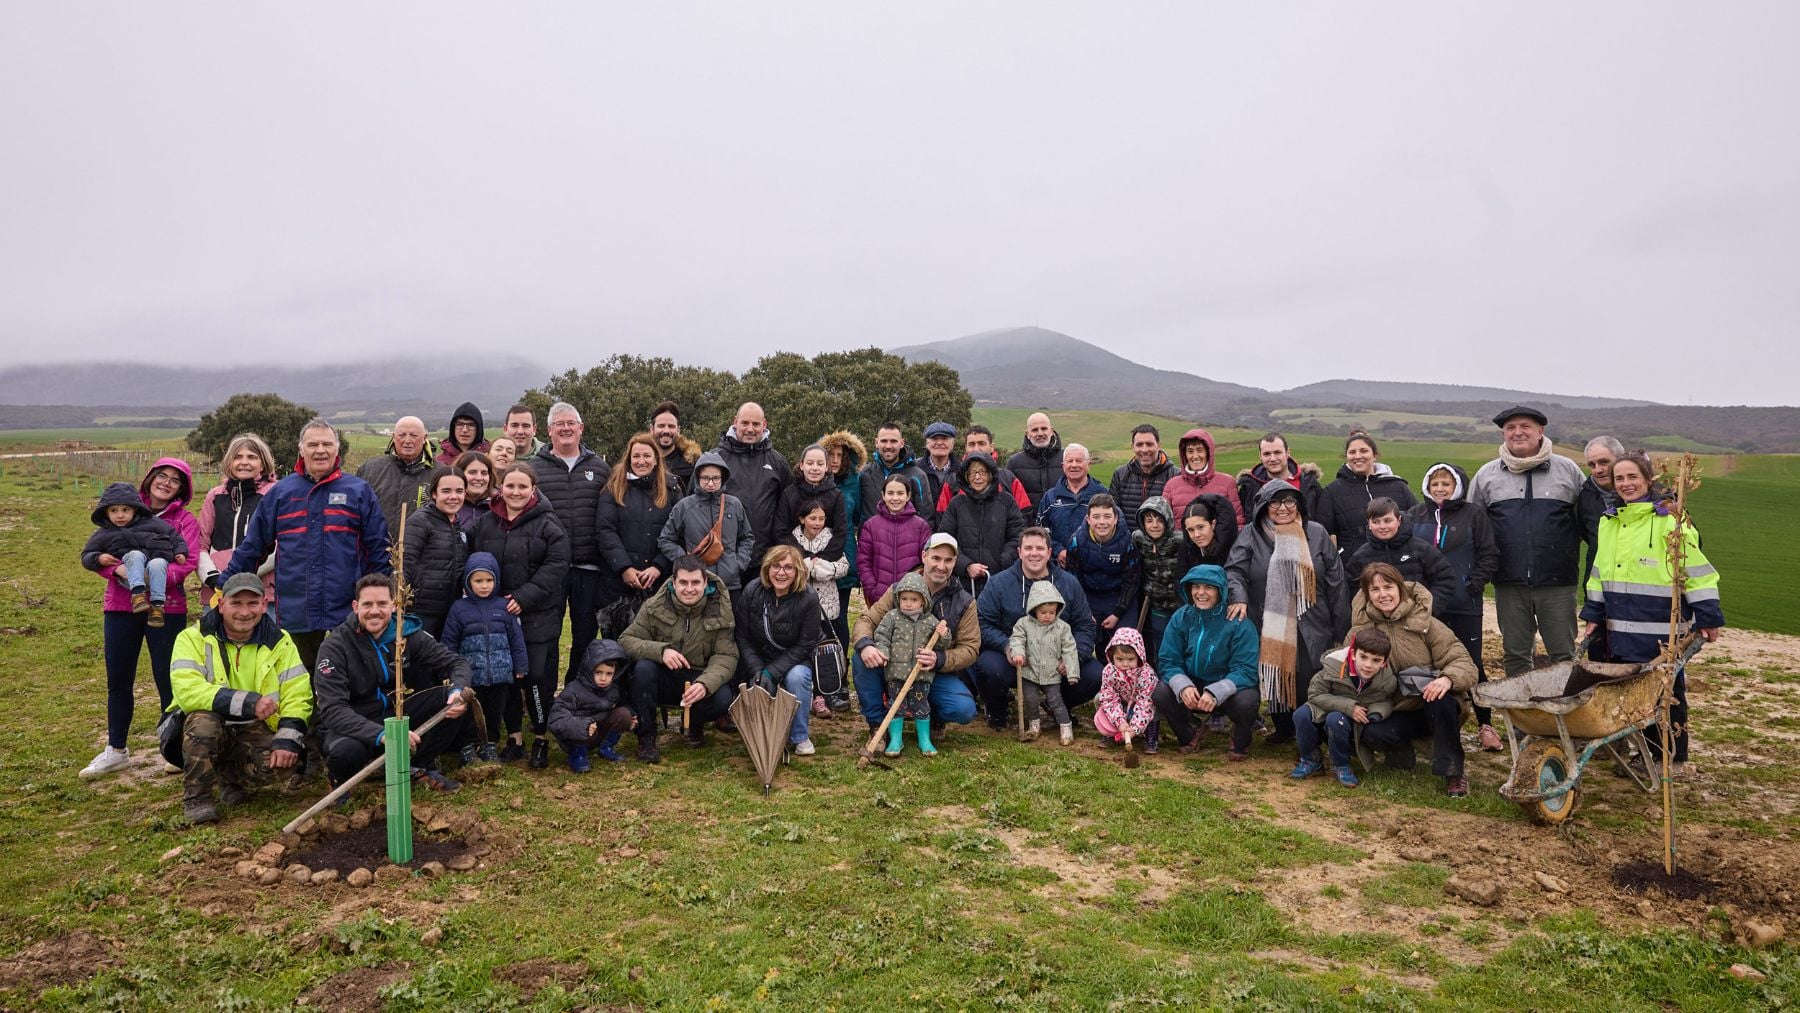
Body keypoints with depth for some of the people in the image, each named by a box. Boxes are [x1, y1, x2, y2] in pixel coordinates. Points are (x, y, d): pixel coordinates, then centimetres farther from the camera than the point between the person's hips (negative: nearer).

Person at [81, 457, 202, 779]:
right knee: (118, 680, 11)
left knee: (167, 679, 2)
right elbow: (99, 554, 5)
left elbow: (188, 562, -11)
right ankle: (116, 750, 24)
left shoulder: (184, 520, 2)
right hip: (120, 605, 3)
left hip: (166, 608, -3)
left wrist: (152, 576, -26)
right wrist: (117, 569, -16)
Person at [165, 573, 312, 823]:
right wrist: (247, 702, -33)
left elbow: (297, 695, -6)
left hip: (253, 732, 2)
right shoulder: (194, 638, -9)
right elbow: (186, 690, -25)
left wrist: (288, 740, -22)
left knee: (280, 761, -27)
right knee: (203, 719, -35)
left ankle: (230, 777, 8)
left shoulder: (279, 642, 0)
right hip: (200, 732, -2)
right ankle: (197, 798, -13)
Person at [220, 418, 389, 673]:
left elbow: (378, 549, 4)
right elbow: (251, 546, 12)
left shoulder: (359, 491, 4)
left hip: (347, 615, -2)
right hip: (294, 615, 2)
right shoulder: (280, 492, 8)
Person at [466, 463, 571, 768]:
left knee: (538, 677, -4)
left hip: (538, 616, -4)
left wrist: (525, 597, -17)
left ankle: (541, 739, 12)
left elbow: (556, 566, -11)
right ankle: (514, 737, 22)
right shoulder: (485, 524, 8)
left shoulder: (548, 524, -5)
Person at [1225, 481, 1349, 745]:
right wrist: (1239, 597, -24)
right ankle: (1283, 730, 26)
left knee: (1310, 684, -3)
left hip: (1311, 629, 0)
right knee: (1276, 680, 5)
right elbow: (1234, 570, -3)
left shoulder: (1316, 534, 7)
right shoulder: (1252, 535, 4)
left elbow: (1335, 582, 8)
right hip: (1270, 628, 0)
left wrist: (1341, 628, 6)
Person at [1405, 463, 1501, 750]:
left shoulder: (1473, 516, 1)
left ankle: (1486, 725, 14)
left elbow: (1489, 555, 1)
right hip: (1425, 605, 2)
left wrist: (1474, 585, -9)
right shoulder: (1414, 517, 7)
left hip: (1464, 606, -2)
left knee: (1472, 665, 2)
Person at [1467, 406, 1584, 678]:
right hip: (1509, 584, 1)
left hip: (1557, 583, -1)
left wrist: (1569, 552, 3)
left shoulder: (1568, 470, 4)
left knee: (1564, 655, 5)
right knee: (1515, 655, 10)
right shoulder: (1486, 475, 7)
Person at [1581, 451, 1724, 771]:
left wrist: (1708, 618, -8)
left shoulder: (1670, 520, -8)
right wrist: (1594, 614, 15)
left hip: (1662, 630, -5)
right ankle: (1648, 753, 23)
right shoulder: (1608, 522, 11)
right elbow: (1599, 573, 18)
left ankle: (1674, 758, 18)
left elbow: (1696, 571, -7)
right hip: (1622, 630, 6)